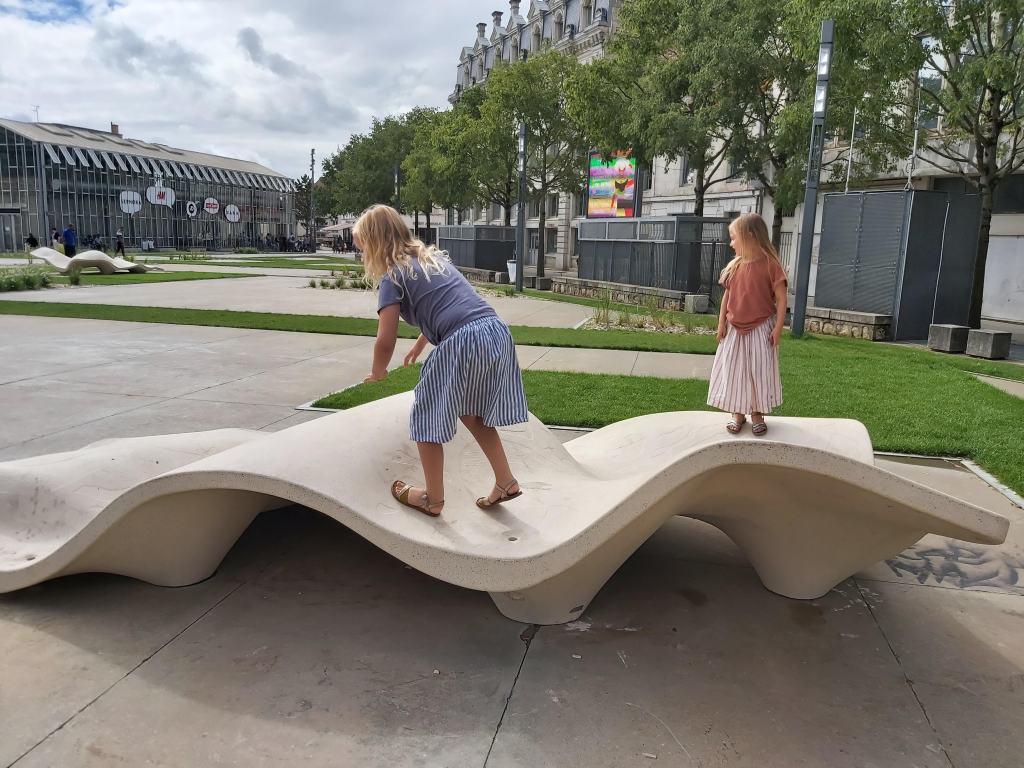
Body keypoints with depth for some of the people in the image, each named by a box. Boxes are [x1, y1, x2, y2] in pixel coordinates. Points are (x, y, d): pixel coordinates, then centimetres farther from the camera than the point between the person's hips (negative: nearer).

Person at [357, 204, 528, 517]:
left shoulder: (392, 277, 3)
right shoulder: (435, 257, 26)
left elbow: (386, 341, -2)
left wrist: (377, 373, 18)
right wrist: (419, 344, 52)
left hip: (461, 343, -8)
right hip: (497, 332, 8)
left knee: (427, 419, 13)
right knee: (473, 413, 26)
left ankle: (433, 498, 25)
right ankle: (506, 482, 29)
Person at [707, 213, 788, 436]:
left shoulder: (770, 264, -12)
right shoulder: (734, 266, 2)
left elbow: (781, 298, -10)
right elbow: (727, 296, 8)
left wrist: (778, 327, -13)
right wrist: (721, 323, 2)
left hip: (761, 329, -4)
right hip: (735, 329, 4)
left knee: (759, 372, 5)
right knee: (734, 371, 8)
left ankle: (757, 414, 20)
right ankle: (738, 413, 22)